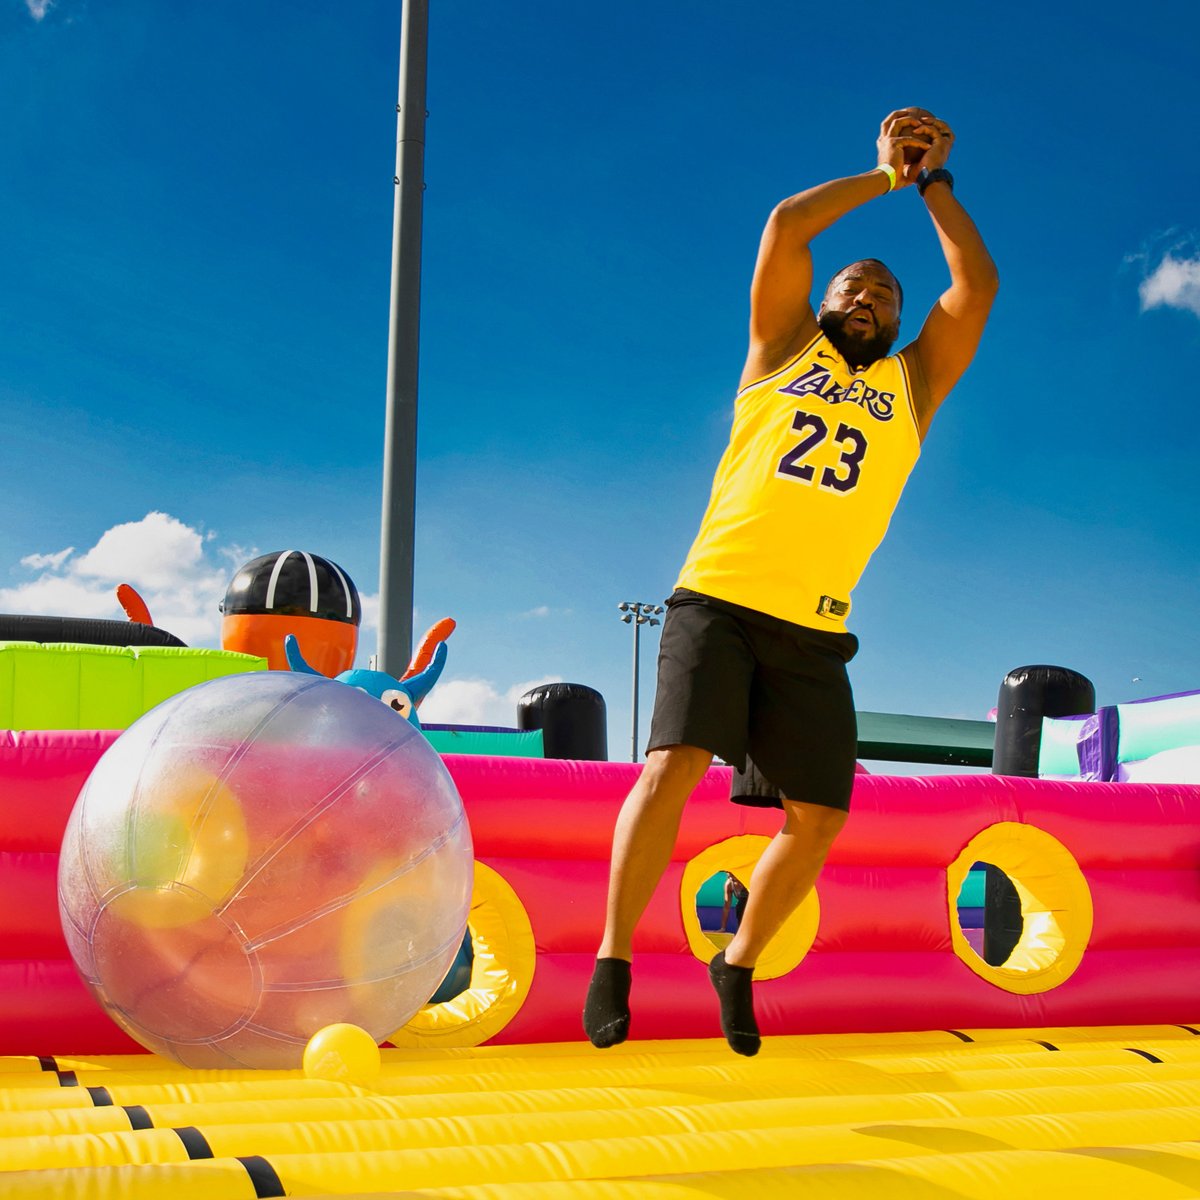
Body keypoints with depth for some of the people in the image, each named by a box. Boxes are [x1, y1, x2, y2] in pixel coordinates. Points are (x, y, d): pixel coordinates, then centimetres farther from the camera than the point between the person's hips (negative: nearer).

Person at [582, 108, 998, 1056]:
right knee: (676, 763, -20)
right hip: (717, 597, -2)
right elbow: (787, 225, 8)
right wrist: (885, 173, 17)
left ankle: (739, 963, 21)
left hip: (813, 629, 2)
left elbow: (979, 285, 9)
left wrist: (934, 181, 15)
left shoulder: (915, 385, 19)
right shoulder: (782, 351, 16)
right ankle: (613, 960, -8)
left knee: (819, 819, -2)